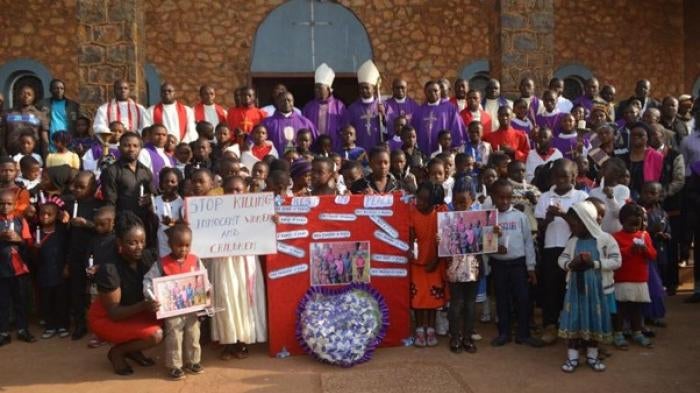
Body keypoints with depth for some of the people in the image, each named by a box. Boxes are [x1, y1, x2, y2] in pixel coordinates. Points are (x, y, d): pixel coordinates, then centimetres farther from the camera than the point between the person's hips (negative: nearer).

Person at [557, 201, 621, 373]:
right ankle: (572, 357, 13)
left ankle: (592, 356, 23)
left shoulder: (605, 239, -7)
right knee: (573, 320, 3)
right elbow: (561, 258, 9)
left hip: (596, 288, -2)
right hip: (576, 287, 2)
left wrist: (595, 263, -19)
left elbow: (617, 261, -9)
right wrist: (570, 264, -14)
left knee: (594, 320, 8)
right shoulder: (572, 241, 4)